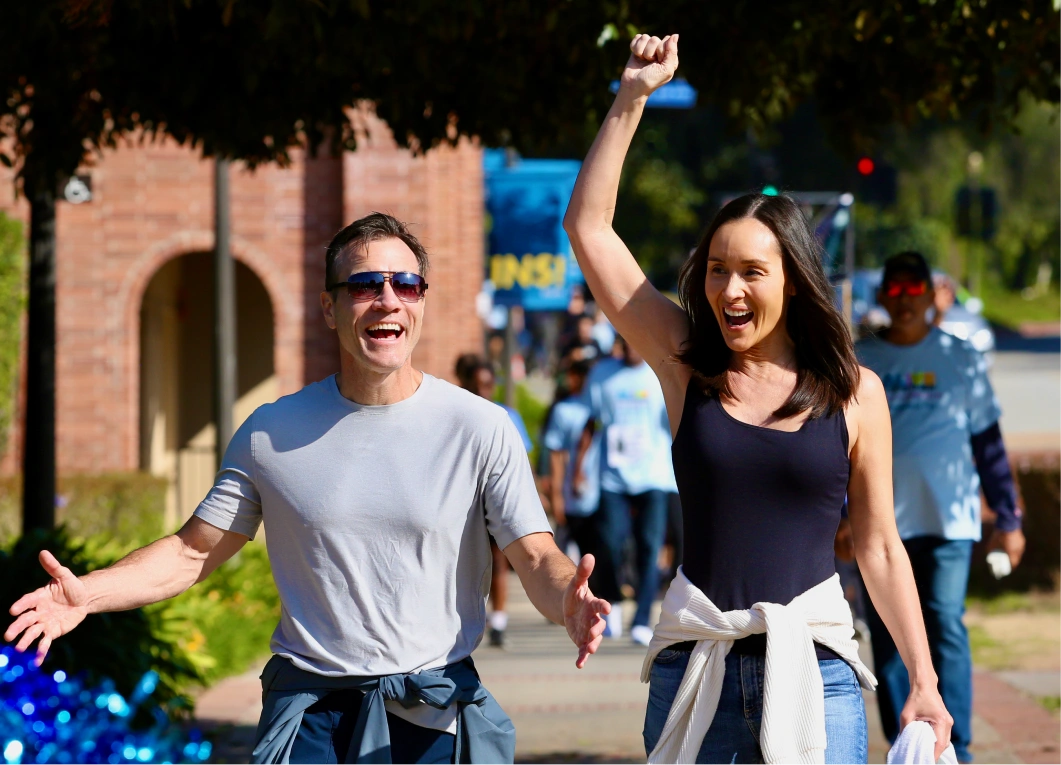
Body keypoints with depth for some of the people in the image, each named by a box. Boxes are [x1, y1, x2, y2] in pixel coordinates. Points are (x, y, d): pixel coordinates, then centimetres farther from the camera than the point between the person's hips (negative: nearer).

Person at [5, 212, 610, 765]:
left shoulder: (480, 429, -1)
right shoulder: (271, 433, 4)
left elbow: (537, 560, -5)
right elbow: (196, 550, 9)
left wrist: (567, 601, -28)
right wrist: (86, 594, -6)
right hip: (310, 712, 1)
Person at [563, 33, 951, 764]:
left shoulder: (855, 393, 4)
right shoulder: (688, 367, 6)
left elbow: (880, 548, 9)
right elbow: (588, 227, 7)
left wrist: (923, 682, 4)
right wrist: (631, 99, 5)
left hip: (813, 671, -1)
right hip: (695, 672, 1)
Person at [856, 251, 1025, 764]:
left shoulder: (961, 360, 5)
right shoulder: (861, 363, 8)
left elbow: (989, 445, 8)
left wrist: (1008, 519, 5)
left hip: (947, 519, -2)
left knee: (945, 626, -10)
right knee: (888, 635, 2)